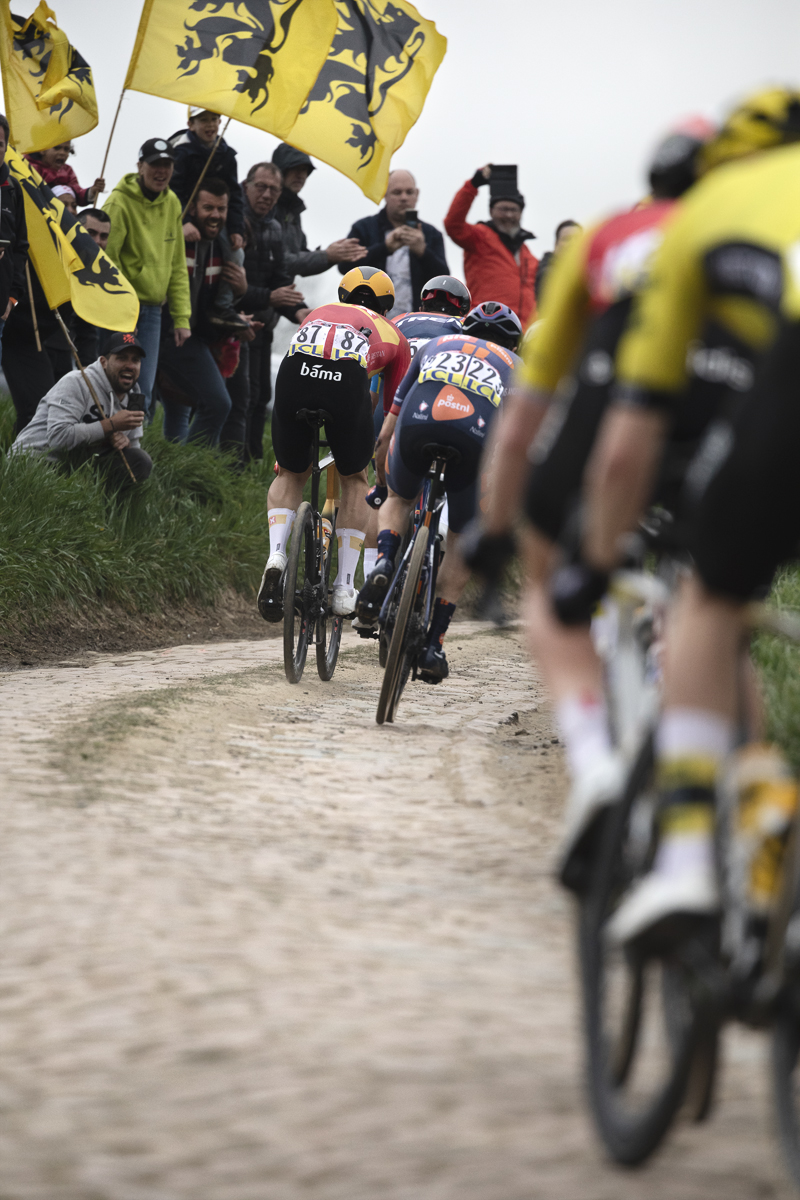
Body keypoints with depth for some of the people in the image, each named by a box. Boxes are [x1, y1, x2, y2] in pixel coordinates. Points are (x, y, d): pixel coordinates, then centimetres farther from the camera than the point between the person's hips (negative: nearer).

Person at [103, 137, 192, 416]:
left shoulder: (172, 204, 10)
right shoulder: (119, 203, -12)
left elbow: (177, 266, 14)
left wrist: (181, 317, 9)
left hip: (152, 310, 6)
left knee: (144, 394, 4)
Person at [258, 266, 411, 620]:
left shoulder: (318, 313, 42)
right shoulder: (392, 334, 36)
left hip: (295, 370, 2)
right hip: (347, 380, -2)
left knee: (291, 474, 26)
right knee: (354, 479, 23)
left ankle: (276, 555, 0)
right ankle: (344, 588, 20)